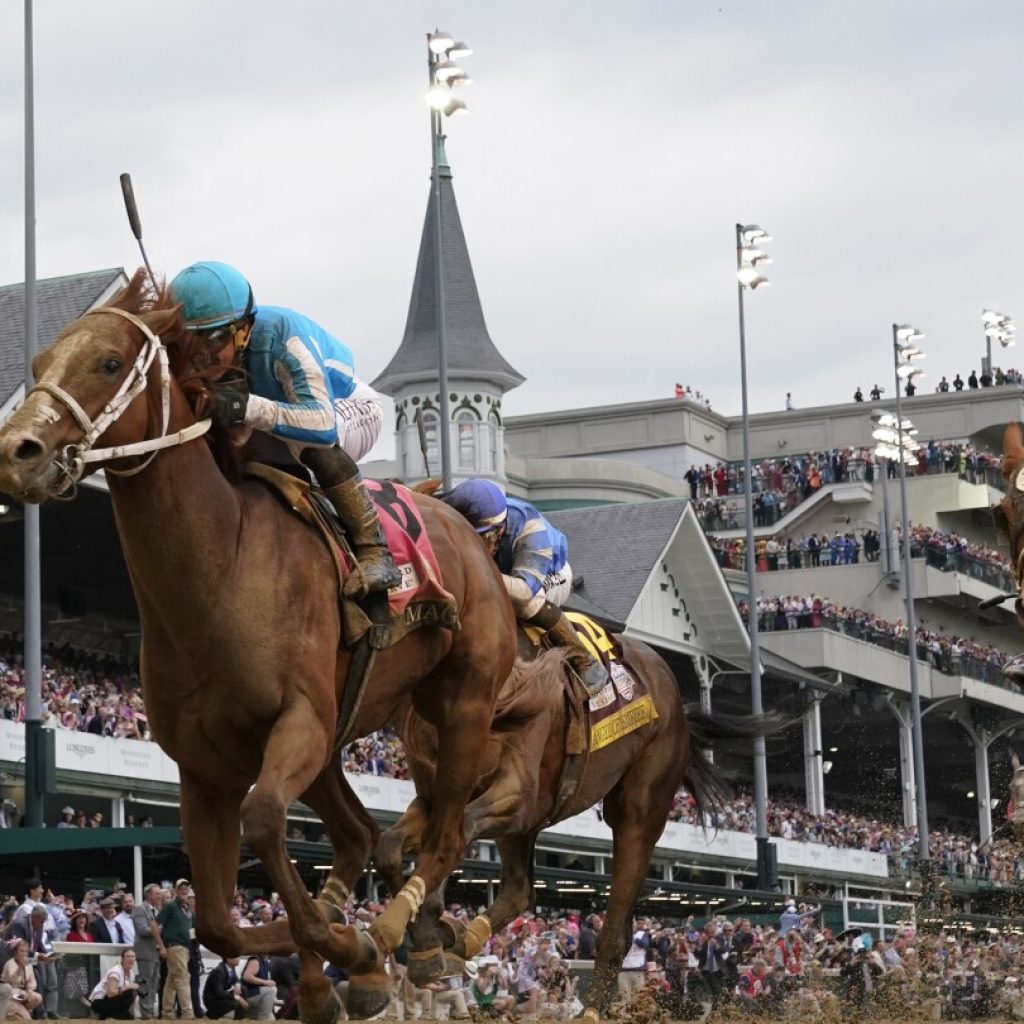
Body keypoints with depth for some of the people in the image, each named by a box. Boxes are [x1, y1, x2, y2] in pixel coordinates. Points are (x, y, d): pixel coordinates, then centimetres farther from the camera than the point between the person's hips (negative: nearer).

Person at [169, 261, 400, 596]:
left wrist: (248, 408, -64)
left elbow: (323, 425, -51)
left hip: (352, 410, -7)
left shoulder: (283, 335, -39)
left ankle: (373, 551, -31)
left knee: (307, 440, -38)